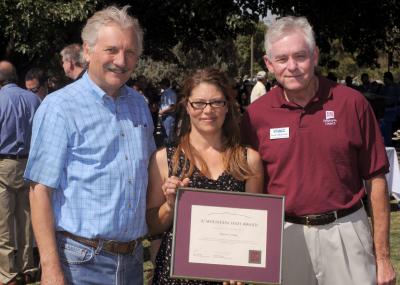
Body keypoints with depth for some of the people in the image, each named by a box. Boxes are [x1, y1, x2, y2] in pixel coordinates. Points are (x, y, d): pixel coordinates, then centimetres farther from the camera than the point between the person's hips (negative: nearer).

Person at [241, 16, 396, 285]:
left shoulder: (352, 103, -4)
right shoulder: (256, 115, -1)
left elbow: (375, 179, -1)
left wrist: (383, 256, -1)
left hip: (345, 232, -1)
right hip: (284, 236, 1)